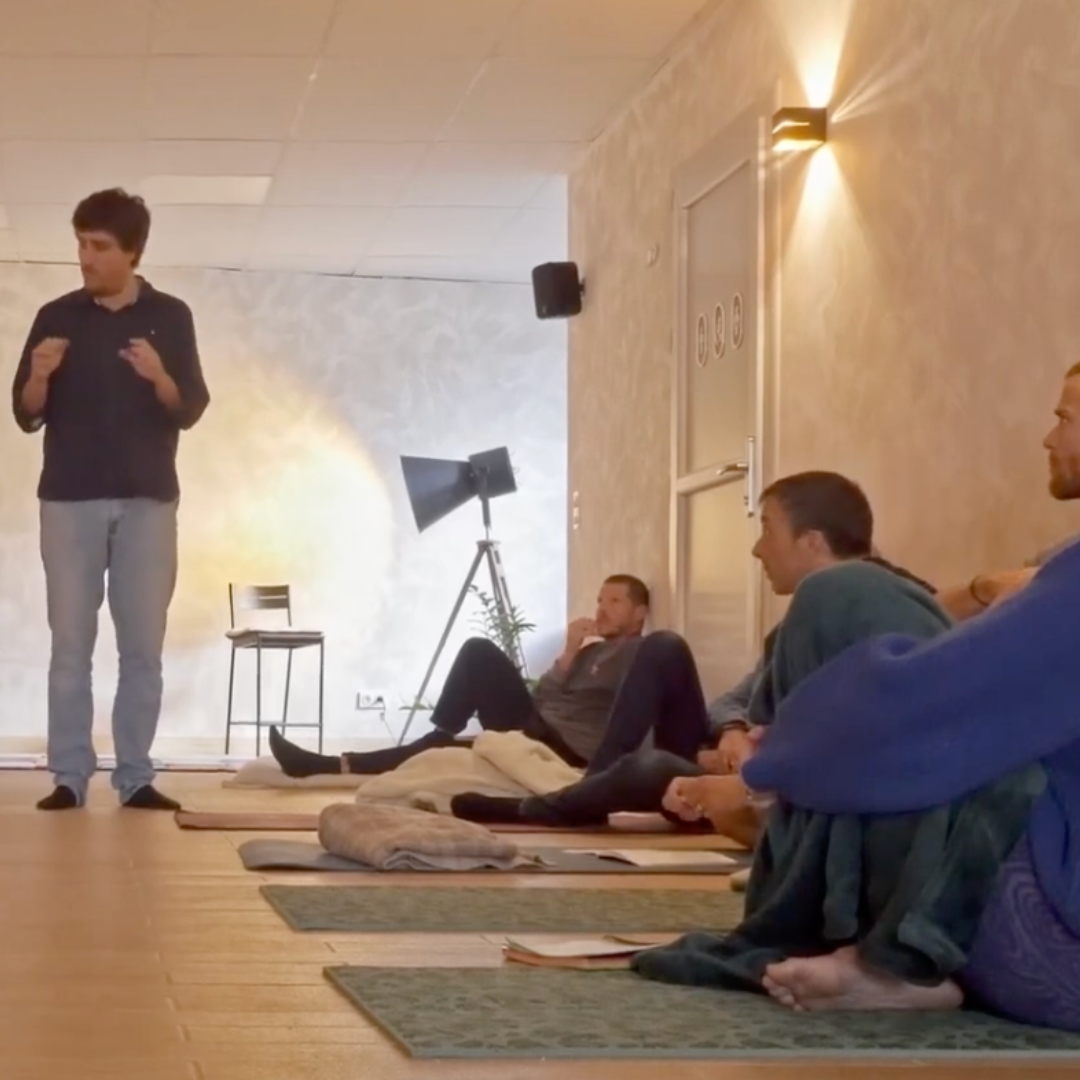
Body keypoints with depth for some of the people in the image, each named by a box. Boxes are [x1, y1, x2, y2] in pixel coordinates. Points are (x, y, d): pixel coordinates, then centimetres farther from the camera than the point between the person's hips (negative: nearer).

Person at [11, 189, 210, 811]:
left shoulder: (170, 316, 5)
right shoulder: (57, 317, 5)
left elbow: (191, 412, 0)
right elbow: (27, 417, 4)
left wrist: (158, 377, -19)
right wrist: (39, 376, -16)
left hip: (147, 500, 0)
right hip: (70, 500, 0)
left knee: (144, 646, 1)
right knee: (71, 645, -1)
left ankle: (136, 778, 6)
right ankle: (69, 778, 1)